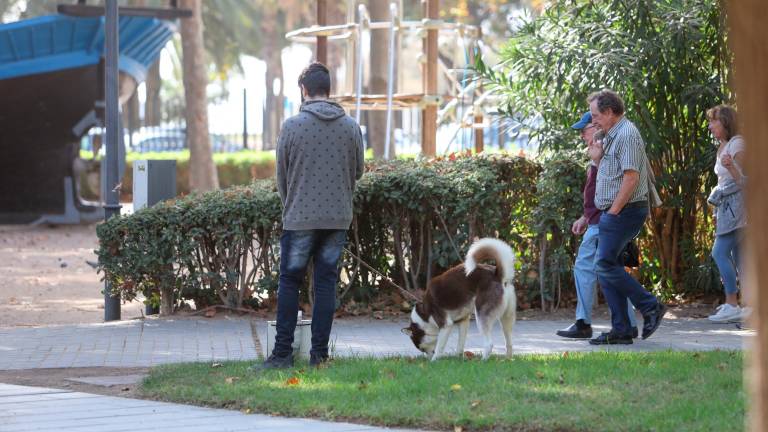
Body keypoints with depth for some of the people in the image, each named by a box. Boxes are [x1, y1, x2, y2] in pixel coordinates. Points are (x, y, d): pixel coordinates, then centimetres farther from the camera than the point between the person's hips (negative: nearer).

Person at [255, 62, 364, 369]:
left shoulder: (292, 126, -7)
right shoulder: (351, 127, 2)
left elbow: (281, 175, 1)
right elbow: (358, 172, 10)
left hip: (301, 217, -3)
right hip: (338, 217, 3)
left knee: (289, 283, 6)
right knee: (326, 283, 7)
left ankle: (283, 353, 3)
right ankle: (319, 354, 6)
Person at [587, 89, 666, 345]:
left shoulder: (626, 135, -13)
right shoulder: (613, 136, 20)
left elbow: (631, 177, -21)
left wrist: (613, 211, -19)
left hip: (624, 211, -10)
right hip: (614, 212, 10)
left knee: (606, 264, -14)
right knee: (606, 267, 6)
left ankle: (651, 307, -7)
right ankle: (621, 331, 7)